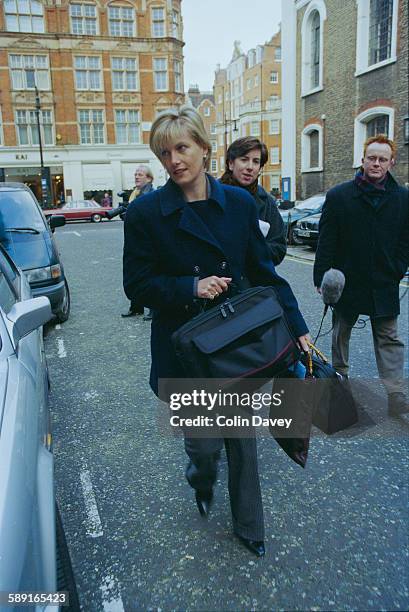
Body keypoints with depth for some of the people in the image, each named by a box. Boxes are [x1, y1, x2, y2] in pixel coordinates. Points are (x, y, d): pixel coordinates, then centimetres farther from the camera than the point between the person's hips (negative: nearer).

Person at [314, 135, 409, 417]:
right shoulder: (339, 195, -3)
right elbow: (326, 242, -5)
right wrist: (322, 278, -8)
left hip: (384, 285, 1)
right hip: (346, 281, 0)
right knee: (341, 332, 15)